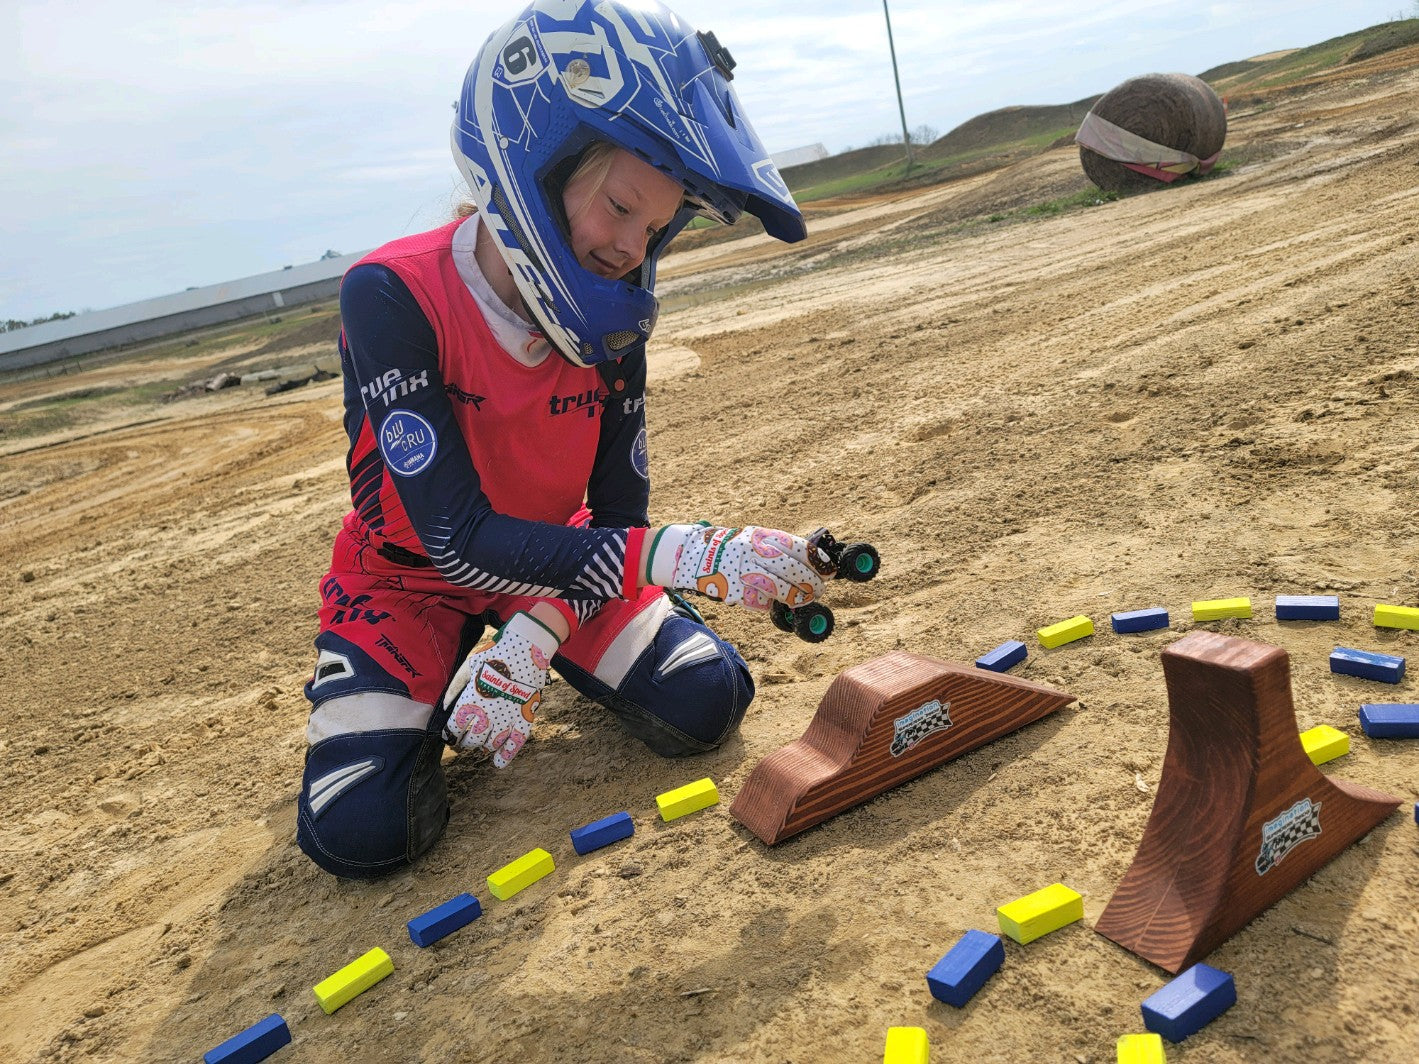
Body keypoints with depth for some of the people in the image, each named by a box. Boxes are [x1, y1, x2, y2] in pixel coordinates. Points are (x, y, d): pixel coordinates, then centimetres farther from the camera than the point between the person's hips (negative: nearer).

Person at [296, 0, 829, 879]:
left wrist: (530, 647, -27)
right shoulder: (393, 297, -30)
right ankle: (440, 687, 14)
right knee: (361, 830, -17)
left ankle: (505, 662, 14)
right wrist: (698, 556, -42)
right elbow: (456, 539, -35)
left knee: (703, 706, -12)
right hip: (411, 577, -3)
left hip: (550, 557, 3)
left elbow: (618, 510, -10)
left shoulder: (608, 316, -15)